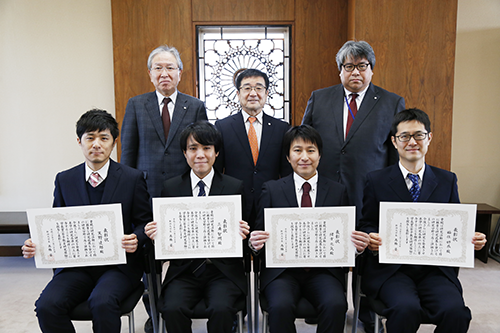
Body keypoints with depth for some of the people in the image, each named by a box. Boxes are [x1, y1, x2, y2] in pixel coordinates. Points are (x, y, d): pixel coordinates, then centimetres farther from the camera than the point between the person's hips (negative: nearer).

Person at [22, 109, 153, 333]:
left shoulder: (132, 178, -1)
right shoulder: (64, 180, 8)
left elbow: (144, 222, 3)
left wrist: (136, 239, -19)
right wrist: (37, 245, -6)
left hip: (118, 264, -3)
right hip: (76, 265, 3)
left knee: (102, 302, -30)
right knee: (47, 305, -22)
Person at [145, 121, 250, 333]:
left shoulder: (235, 187, 4)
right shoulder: (170, 188, 8)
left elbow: (242, 231, 6)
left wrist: (241, 234, -16)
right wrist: (156, 234, -12)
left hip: (223, 270, -1)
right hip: (183, 270, 1)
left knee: (221, 308, -27)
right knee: (172, 309, -24)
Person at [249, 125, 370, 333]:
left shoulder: (338, 191, 10)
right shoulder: (271, 189, 8)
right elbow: (260, 233, 6)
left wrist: (357, 245, -13)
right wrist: (254, 243, -17)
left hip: (324, 271, 1)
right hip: (281, 270, 0)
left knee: (336, 304, -27)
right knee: (280, 306, -28)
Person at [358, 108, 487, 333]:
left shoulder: (447, 180, 12)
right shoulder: (376, 180, 5)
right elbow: (366, 224, 5)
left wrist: (471, 239, -7)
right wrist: (371, 238, -17)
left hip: (436, 270, 2)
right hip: (391, 269, -2)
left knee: (455, 311, -25)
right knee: (406, 308, -29)